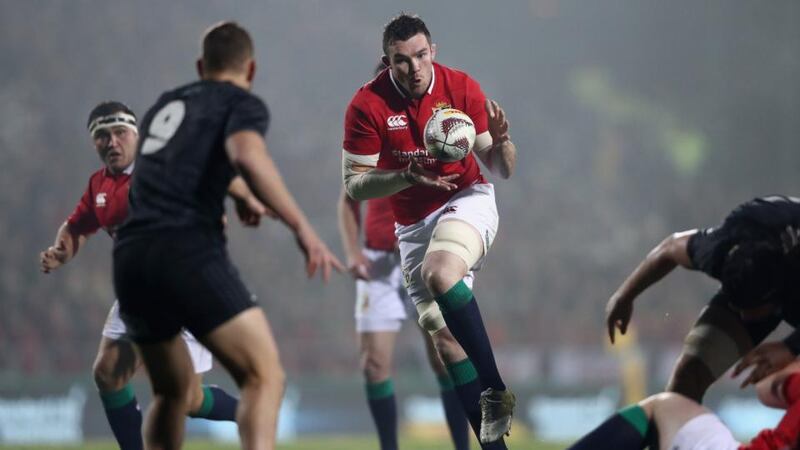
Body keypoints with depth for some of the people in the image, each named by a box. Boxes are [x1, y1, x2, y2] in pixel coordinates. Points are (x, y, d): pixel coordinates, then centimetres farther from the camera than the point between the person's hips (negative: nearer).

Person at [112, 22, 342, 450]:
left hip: (130, 256, 7)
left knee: (171, 390, 23)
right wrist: (302, 228, -19)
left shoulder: (166, 104, 27)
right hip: (188, 251, -7)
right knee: (265, 376, -6)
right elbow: (248, 156, -17)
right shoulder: (242, 104, 6)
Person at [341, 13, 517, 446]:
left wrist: (500, 142, -27)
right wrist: (408, 176, -25)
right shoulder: (367, 105, -11)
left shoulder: (461, 87, -10)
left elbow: (502, 169, -4)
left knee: (440, 273, -34)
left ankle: (495, 391, -29)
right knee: (444, 336, -3)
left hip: (467, 200, -3)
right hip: (412, 225, 3)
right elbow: (354, 184, -9)